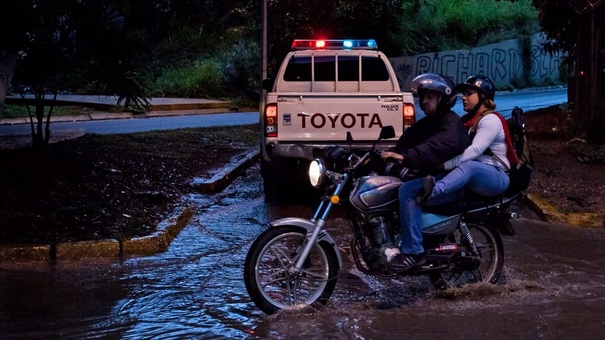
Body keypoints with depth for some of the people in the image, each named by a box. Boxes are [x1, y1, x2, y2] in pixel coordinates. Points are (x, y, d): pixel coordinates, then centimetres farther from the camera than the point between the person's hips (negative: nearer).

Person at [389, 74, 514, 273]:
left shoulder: (490, 120, -3)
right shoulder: (465, 121, 24)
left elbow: (475, 150, -19)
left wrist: (444, 165, -28)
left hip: (493, 178, -6)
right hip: (463, 180, 6)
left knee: (468, 167, -43)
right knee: (407, 191, -15)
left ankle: (434, 191, -67)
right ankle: (412, 252, -24)